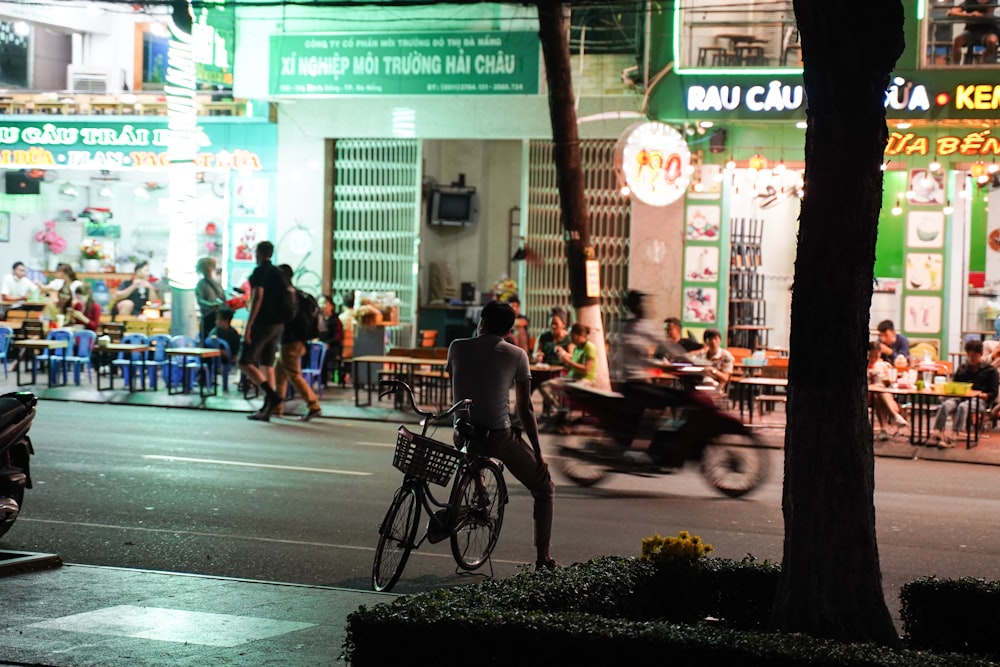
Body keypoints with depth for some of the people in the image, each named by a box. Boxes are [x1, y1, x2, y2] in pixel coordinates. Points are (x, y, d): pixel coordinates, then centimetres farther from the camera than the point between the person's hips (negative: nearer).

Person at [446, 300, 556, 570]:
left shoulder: (458, 347, 5)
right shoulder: (516, 355, -2)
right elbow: (525, 409, -2)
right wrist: (538, 452, 5)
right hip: (500, 436, -3)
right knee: (544, 489, 13)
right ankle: (543, 559, 7)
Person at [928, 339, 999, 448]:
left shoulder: (990, 371, 12)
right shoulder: (962, 368, 26)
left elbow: (993, 394, 5)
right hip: (959, 397, 4)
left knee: (962, 406, -39)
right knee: (945, 405, -31)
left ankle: (952, 436, -52)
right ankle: (936, 434, -46)